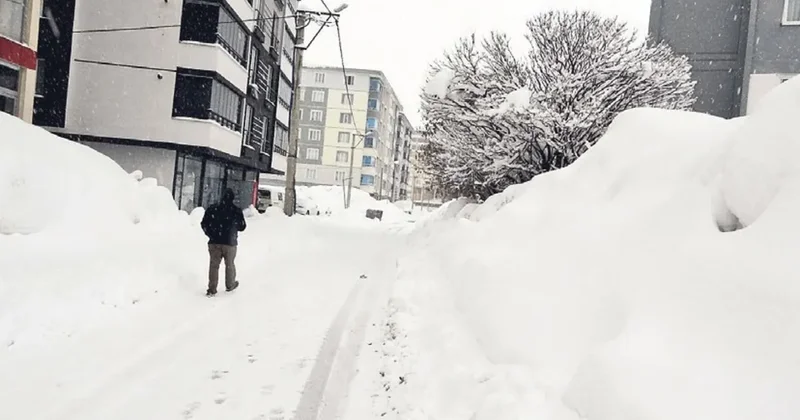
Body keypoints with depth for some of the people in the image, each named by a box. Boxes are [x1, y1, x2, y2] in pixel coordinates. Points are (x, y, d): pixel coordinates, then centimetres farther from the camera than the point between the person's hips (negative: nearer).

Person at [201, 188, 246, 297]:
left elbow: (204, 224, 1)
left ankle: (212, 289, 6)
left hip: (214, 242, 1)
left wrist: (211, 235, 13)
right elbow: (242, 227, 2)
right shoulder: (236, 211, -7)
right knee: (230, 264, 16)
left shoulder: (212, 209, -1)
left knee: (214, 265, 7)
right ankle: (230, 285, 31)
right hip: (230, 243, -1)